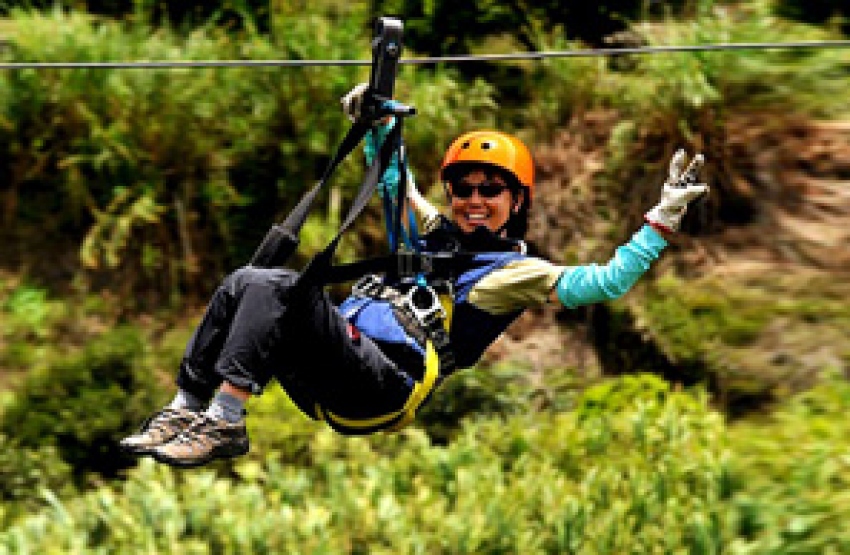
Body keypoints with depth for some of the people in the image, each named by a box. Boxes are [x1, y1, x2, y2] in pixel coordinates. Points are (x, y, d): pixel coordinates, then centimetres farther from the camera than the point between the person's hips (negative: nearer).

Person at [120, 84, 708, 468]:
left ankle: (226, 422, -33)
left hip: (381, 389, -8)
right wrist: (376, 124, 35)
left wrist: (664, 218, -6)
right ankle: (186, 411, -13)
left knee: (280, 287, -26)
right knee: (246, 282, -9)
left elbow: (604, 282, -2)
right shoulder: (437, 231, 28)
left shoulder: (517, 272, 7)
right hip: (332, 387, 8)